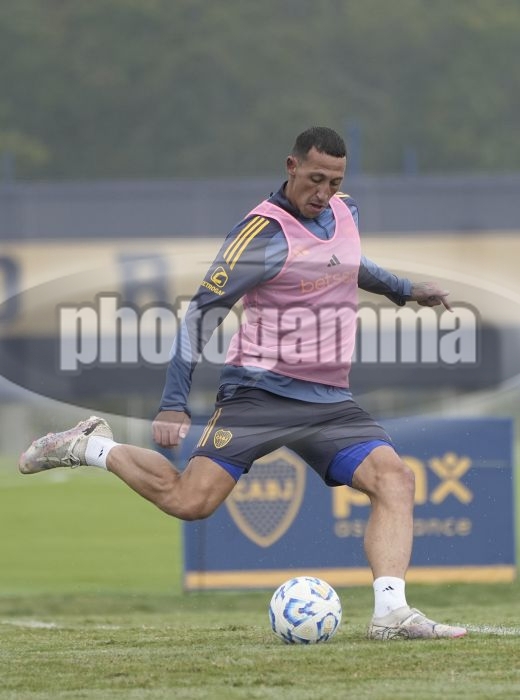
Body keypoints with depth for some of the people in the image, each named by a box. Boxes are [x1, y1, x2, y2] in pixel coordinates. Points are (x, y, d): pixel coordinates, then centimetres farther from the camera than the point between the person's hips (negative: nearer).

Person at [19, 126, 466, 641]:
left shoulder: (345, 213, 9)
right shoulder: (264, 233, -13)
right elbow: (202, 313, -13)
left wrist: (403, 289, 36)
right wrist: (173, 405, -17)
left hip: (330, 403, 6)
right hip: (259, 393, -6)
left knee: (395, 478, -15)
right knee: (190, 501, -15)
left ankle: (391, 612, -23)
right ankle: (90, 448, 10)